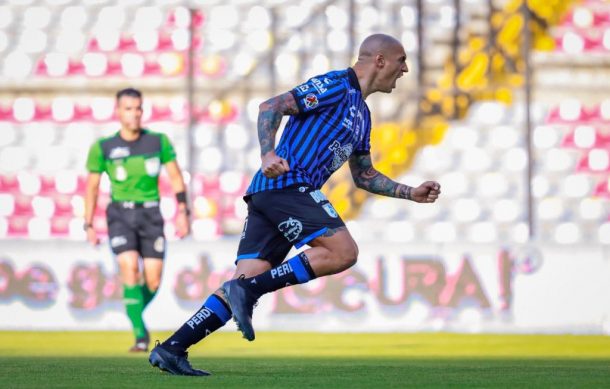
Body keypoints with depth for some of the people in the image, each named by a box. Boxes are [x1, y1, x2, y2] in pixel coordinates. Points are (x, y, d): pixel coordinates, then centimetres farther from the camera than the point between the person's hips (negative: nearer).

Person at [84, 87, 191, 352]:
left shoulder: (158, 141, 0)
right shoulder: (103, 147, -2)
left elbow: (175, 177, 5)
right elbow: (92, 186, 7)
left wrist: (183, 212, -5)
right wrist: (89, 226, 4)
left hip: (150, 214, 2)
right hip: (120, 214, -1)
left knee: (153, 281, -3)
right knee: (130, 268, -21)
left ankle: (136, 315, 30)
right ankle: (140, 335, -16)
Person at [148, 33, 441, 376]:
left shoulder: (362, 115, 25)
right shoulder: (335, 86, -4)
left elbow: (364, 176, 33)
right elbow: (271, 107, -11)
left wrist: (411, 193, 25)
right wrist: (268, 154, -25)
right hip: (289, 183, -9)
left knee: (246, 285, 0)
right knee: (343, 252, -17)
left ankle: (171, 349, -5)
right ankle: (249, 290, -19)